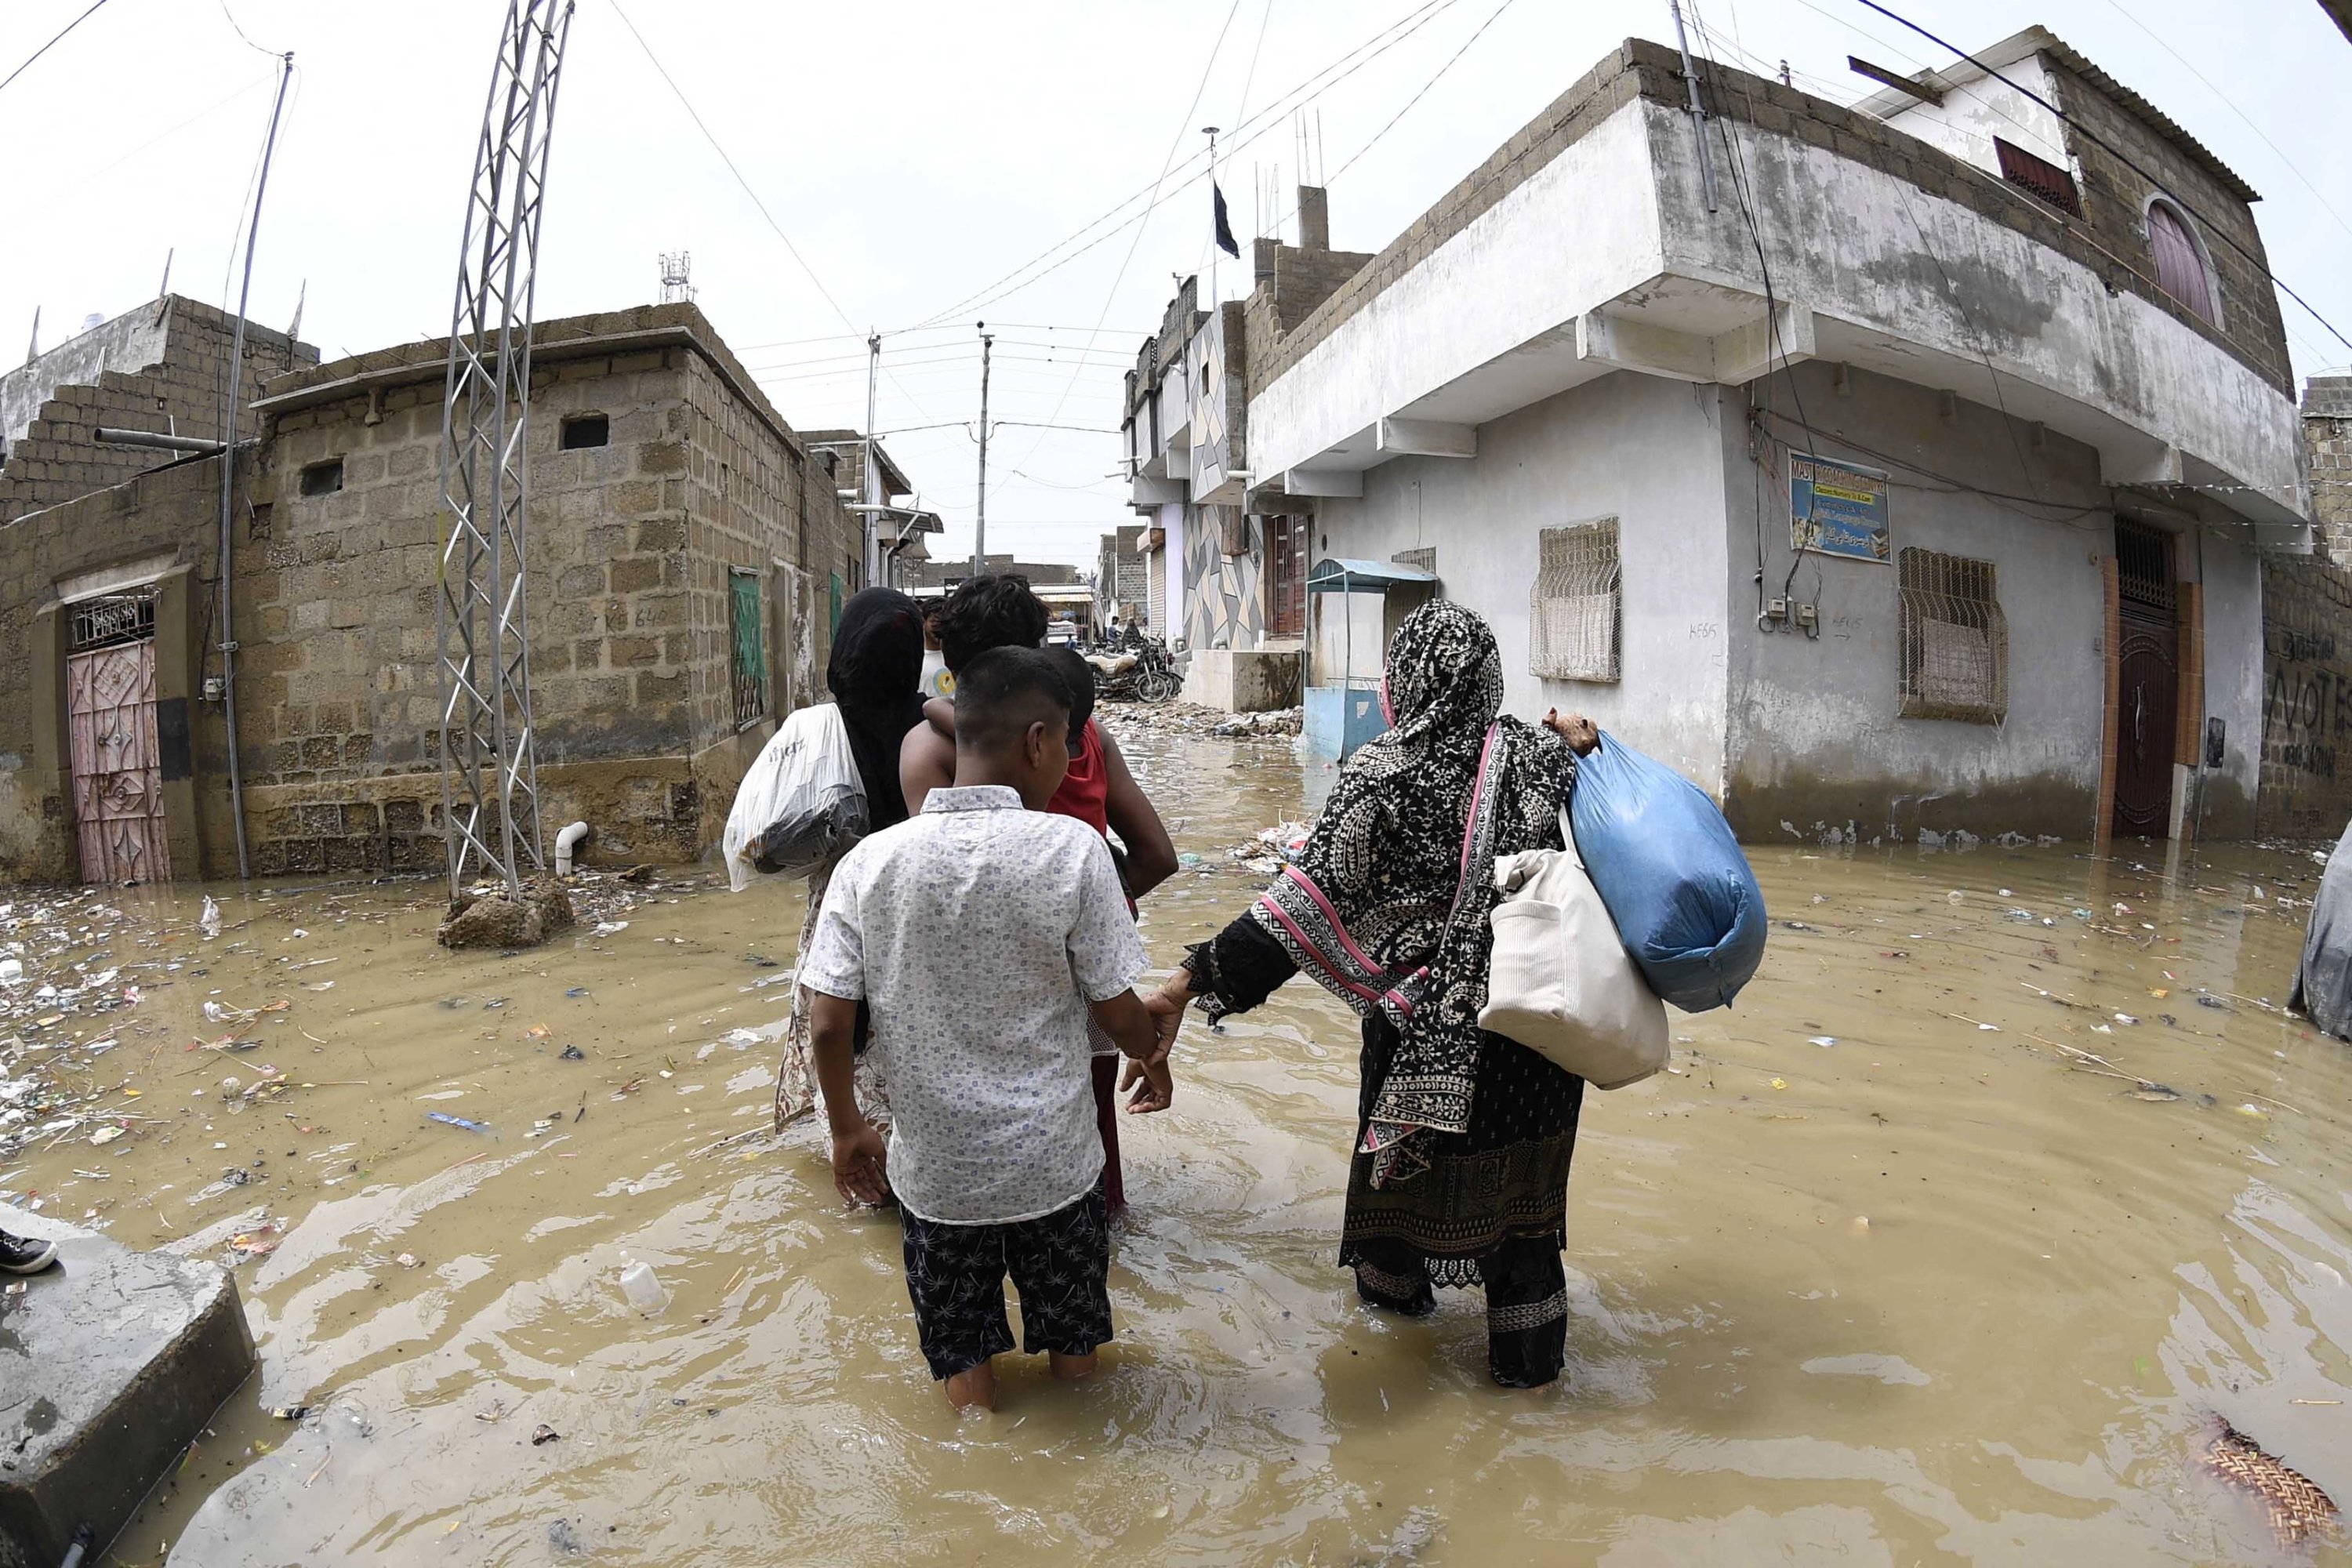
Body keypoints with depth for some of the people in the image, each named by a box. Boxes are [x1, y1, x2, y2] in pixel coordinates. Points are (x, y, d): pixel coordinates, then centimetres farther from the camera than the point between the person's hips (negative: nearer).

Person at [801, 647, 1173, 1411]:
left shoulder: (870, 862, -11)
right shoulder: (1072, 849, -18)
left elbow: (830, 1025, -8)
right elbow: (1117, 1008, -11)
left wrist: (847, 1130, 9)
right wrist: (1155, 1060, 10)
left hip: (933, 1167, 1)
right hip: (1052, 1160, 0)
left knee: (961, 1349, 24)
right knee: (1074, 1346, 25)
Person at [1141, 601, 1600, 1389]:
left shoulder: (1382, 775, -17)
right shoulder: (1537, 754, -6)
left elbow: (1308, 898, -25)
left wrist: (1195, 980, -27)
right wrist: (1576, 747, 15)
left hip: (1426, 1019, -2)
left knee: (1407, 1144, 23)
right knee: (1519, 1164, 18)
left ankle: (1396, 1281, 48)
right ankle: (1528, 1349, 31)